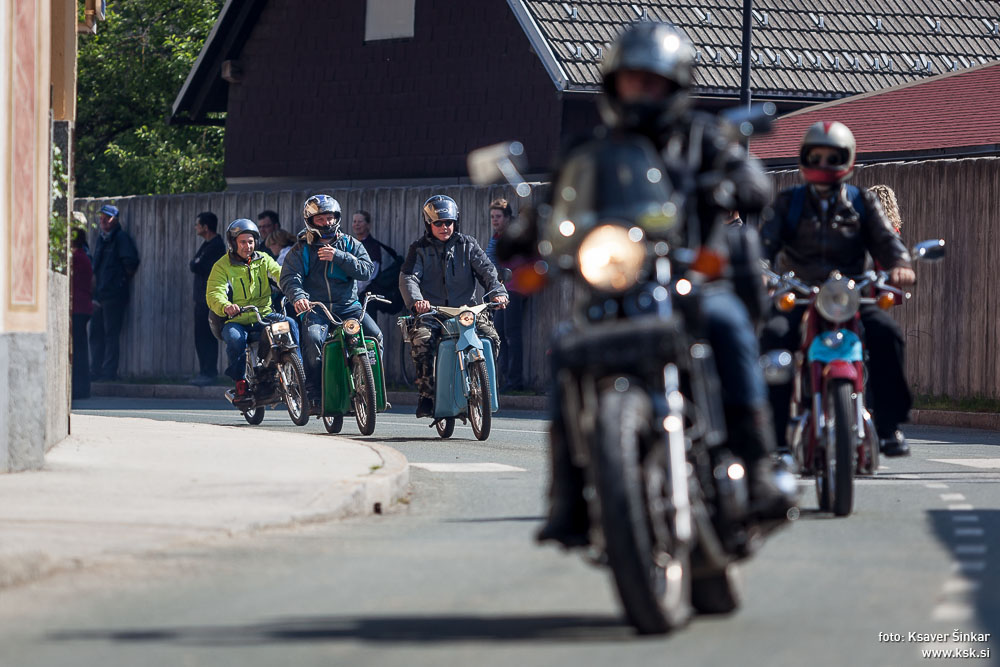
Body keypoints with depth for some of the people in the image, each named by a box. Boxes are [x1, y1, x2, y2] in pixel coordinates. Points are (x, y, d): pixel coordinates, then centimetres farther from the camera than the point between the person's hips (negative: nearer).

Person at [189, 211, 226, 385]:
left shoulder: (216, 246, -13)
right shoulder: (207, 244, 19)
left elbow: (197, 267, -17)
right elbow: (195, 267, 17)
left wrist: (194, 264, 1)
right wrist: (196, 265, -1)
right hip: (202, 298, 10)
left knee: (208, 337, -10)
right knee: (200, 337, 10)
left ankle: (209, 373, -10)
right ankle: (205, 372, 14)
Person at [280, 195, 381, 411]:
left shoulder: (350, 244, 13)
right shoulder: (301, 250, 8)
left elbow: (367, 270, 0)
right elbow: (289, 277, -5)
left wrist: (338, 257, -12)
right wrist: (298, 296, -27)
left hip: (348, 306, 2)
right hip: (316, 308, -2)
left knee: (375, 336, -18)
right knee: (313, 339, -32)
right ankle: (313, 395, -25)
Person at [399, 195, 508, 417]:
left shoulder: (467, 245, 12)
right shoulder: (419, 248, 7)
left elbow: (486, 270, 2)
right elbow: (408, 277, -6)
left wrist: (497, 292, -19)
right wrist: (416, 300, -27)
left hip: (466, 308, 2)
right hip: (431, 311, -2)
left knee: (490, 338, -22)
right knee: (421, 340, -31)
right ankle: (426, 396, -22)